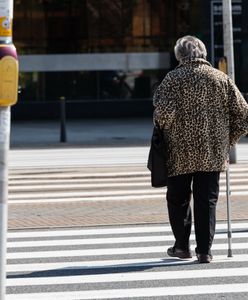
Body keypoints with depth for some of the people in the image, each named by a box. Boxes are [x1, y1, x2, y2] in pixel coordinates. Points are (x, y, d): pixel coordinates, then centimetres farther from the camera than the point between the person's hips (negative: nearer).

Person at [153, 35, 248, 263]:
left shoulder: (174, 78, -5)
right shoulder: (221, 78, 4)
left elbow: (164, 111, -18)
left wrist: (164, 131, 2)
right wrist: (228, 140, 12)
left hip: (180, 153, -2)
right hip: (213, 154, 2)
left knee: (178, 199, 14)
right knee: (207, 200, 7)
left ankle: (182, 246, 21)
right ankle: (204, 250, 3)